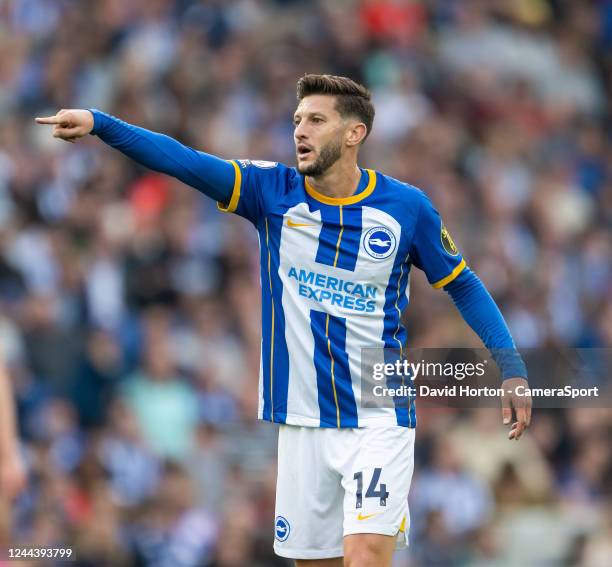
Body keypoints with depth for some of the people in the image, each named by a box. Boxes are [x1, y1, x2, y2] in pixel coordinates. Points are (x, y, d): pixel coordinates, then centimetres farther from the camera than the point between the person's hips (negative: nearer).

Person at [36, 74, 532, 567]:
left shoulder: (406, 207, -3)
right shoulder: (273, 192, -1)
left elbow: (462, 284, 9)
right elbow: (185, 161, -13)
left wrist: (511, 365, 2)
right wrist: (99, 123, -26)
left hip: (378, 421, -3)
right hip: (302, 425, 3)